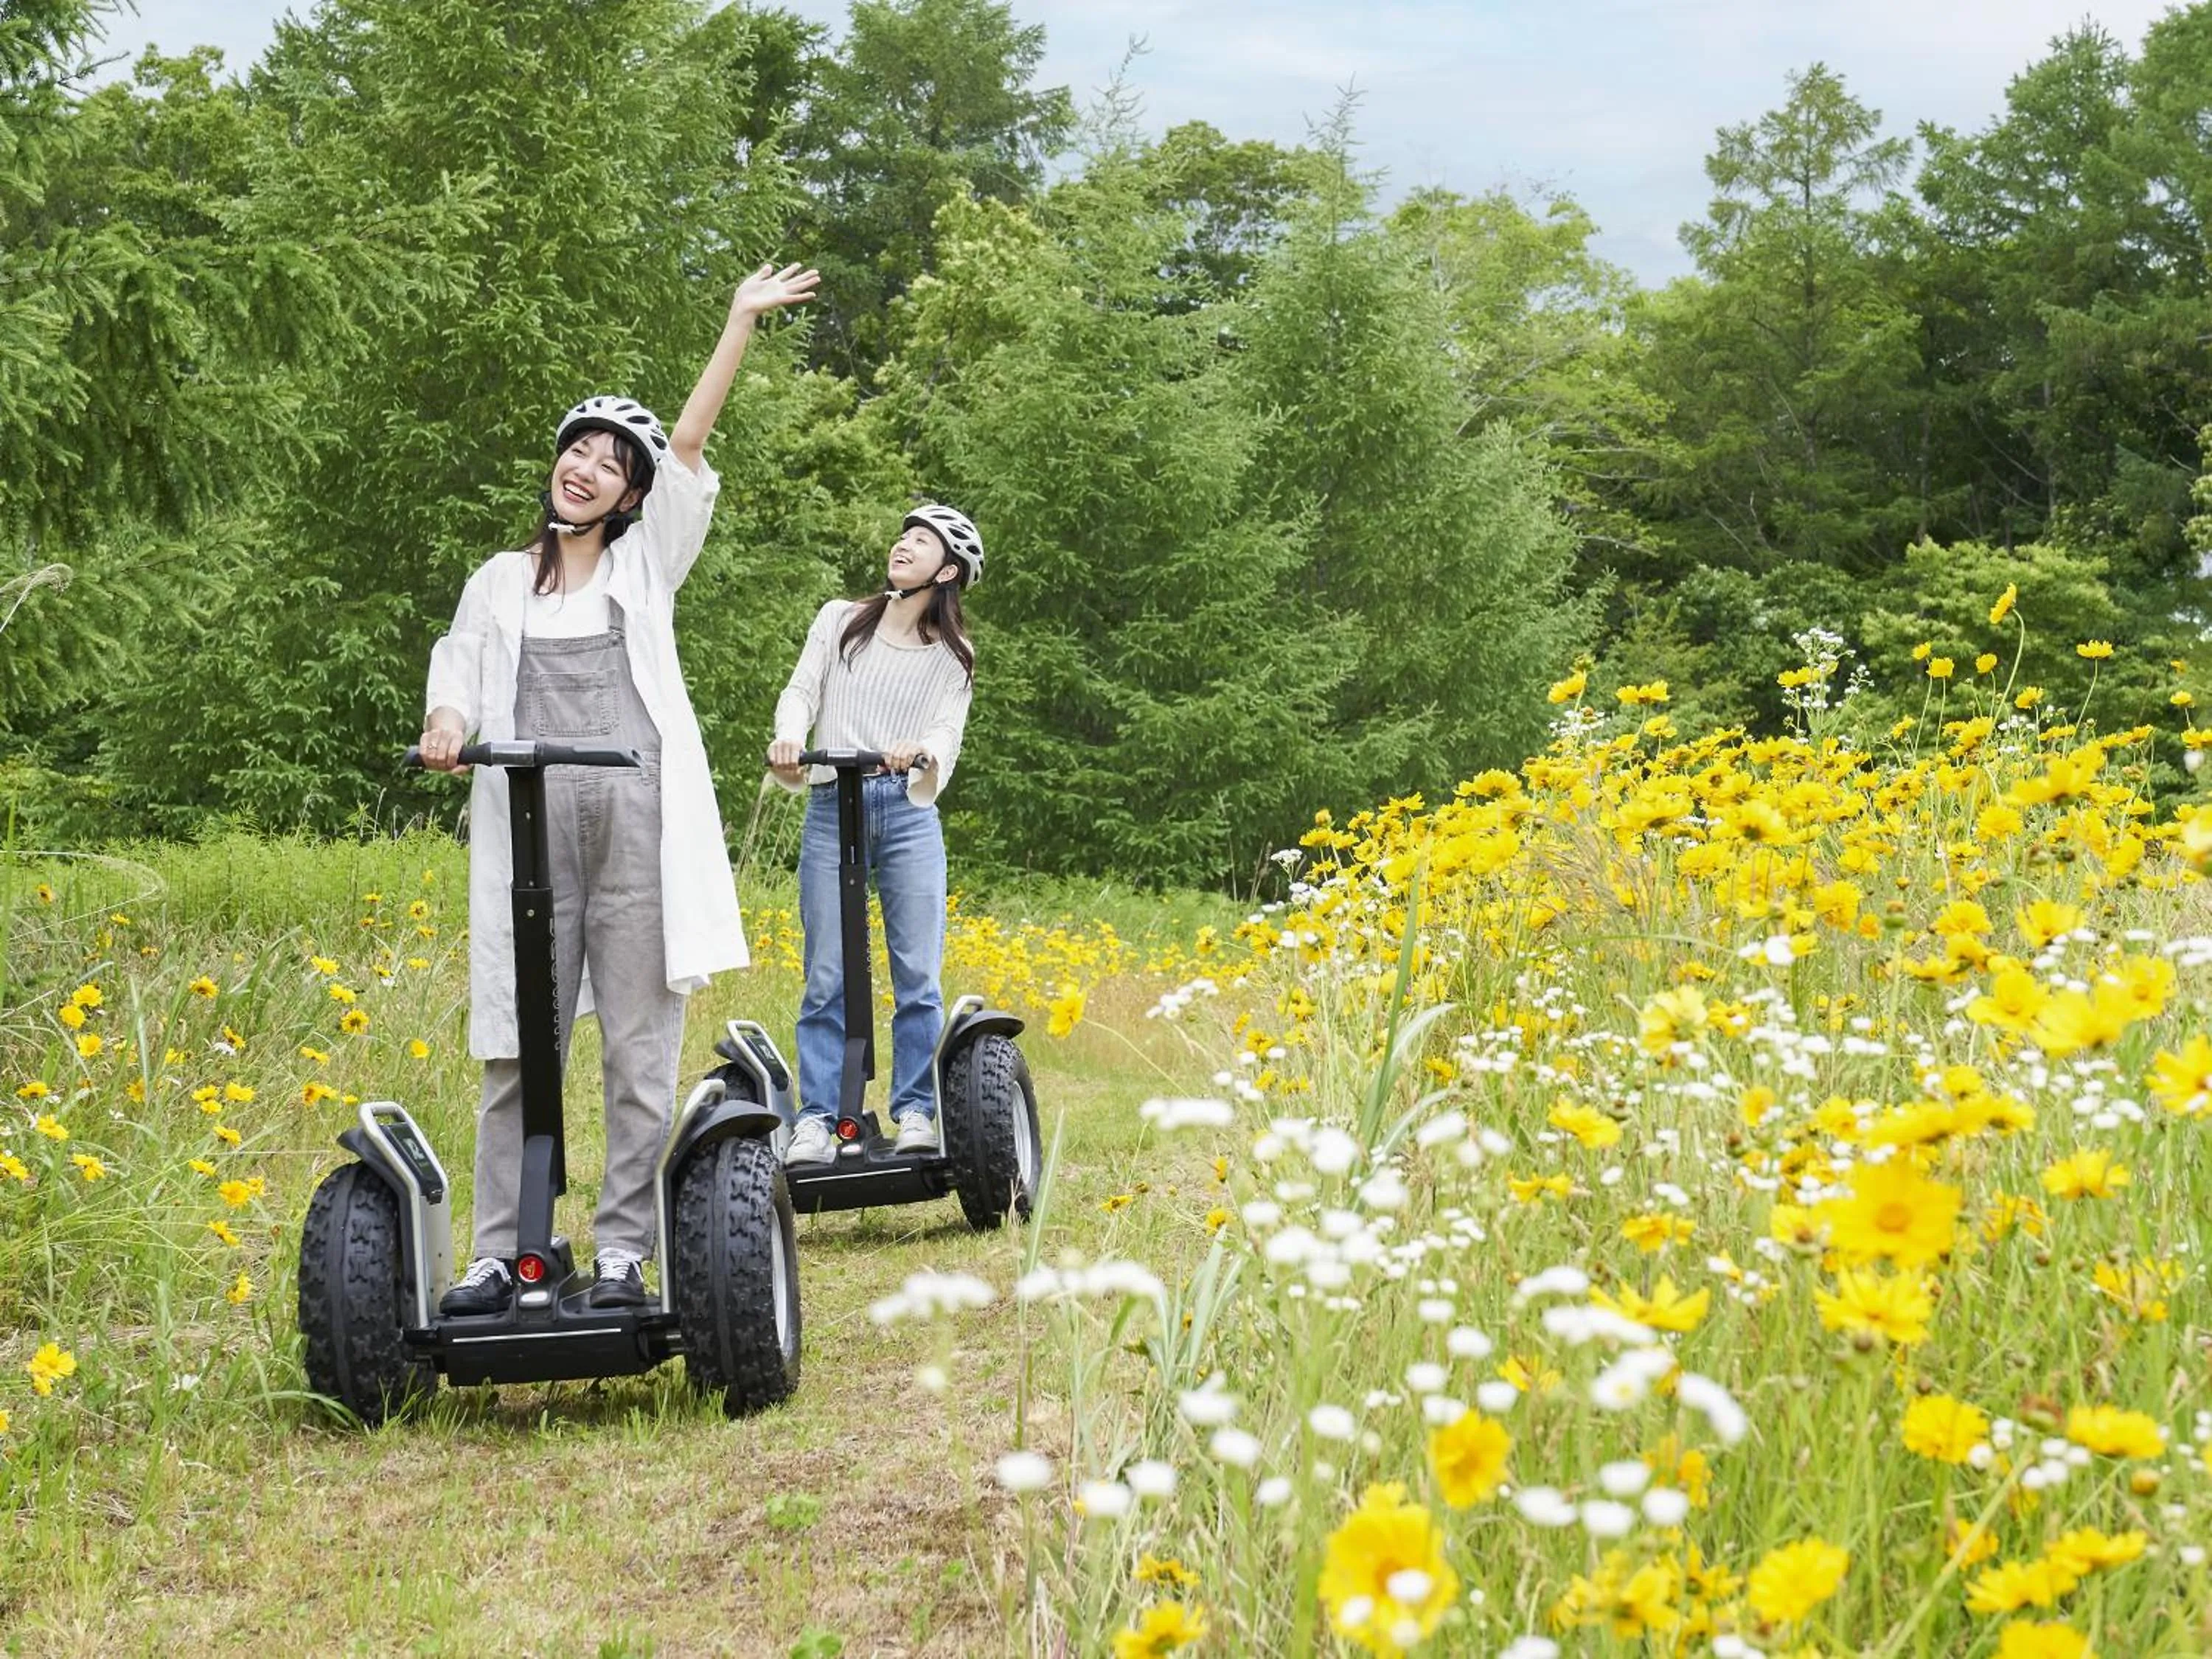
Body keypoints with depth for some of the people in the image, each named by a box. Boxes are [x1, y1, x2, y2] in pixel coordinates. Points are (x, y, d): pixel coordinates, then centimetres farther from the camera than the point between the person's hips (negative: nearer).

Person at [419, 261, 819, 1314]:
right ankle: (499, 1257, 5)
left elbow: (689, 445, 6)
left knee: (639, 1050, -1)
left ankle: (623, 1254, 5)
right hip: (530, 827, 1)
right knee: (516, 1049, 0)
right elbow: (459, 677, 10)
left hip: (640, 823, -1)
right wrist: (444, 730, -13)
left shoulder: (648, 561, 13)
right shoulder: (502, 582, 18)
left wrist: (742, 321, 1)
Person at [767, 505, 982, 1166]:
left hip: (908, 812, 0)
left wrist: (922, 751, -24)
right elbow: (801, 691, 5)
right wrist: (789, 735, -18)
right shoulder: (840, 621, 12)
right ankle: (816, 1119, -1)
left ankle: (916, 1113, 3)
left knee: (919, 975, -5)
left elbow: (947, 730, 0)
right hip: (833, 807, 0)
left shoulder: (952, 655, 11)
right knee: (827, 976, -3)